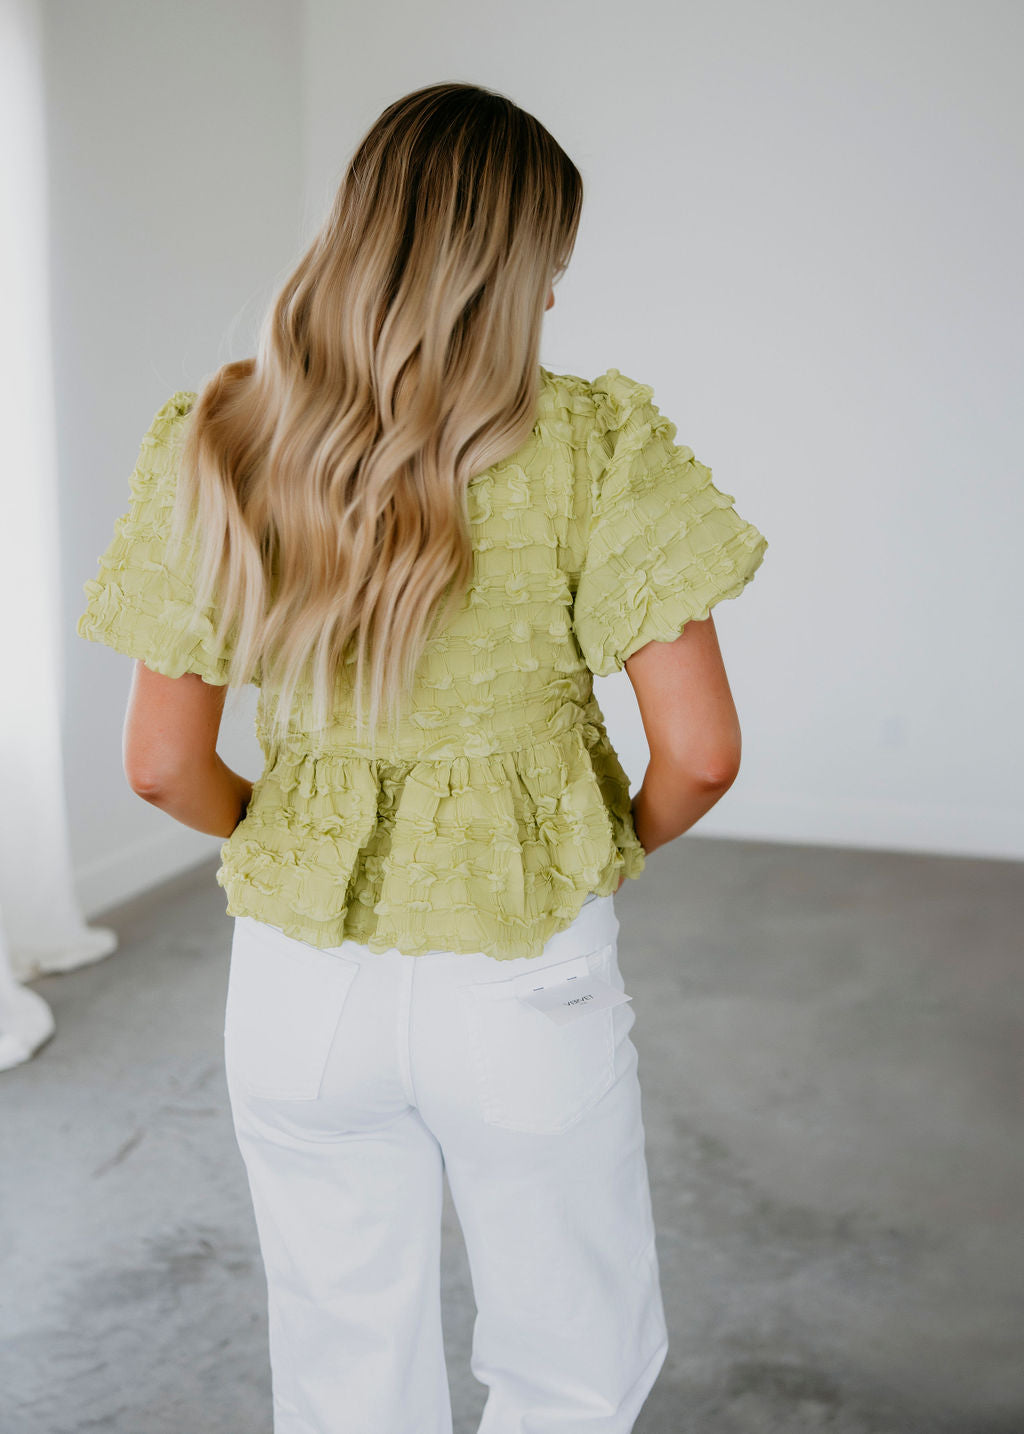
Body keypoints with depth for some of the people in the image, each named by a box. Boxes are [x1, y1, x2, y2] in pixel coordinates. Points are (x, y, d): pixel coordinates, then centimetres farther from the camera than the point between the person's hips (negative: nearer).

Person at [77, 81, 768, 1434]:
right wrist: (619, 847, 5)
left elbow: (162, 764, -4)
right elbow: (699, 754, -15)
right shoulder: (592, 444, -14)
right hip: (526, 981, -3)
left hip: (299, 980, 3)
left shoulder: (215, 447, -5)